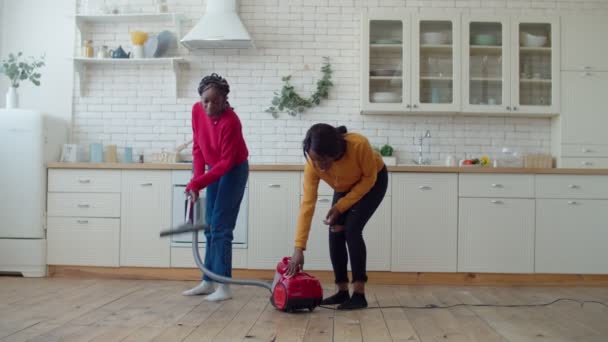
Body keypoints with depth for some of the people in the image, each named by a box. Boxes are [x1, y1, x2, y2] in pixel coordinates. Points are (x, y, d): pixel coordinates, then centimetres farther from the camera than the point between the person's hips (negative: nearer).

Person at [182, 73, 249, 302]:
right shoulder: (197, 110, -10)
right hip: (214, 169, 7)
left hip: (233, 171, -7)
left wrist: (197, 183, -29)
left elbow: (227, 162, -27)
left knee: (220, 227, -11)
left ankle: (224, 287, -7)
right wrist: (197, 177, -8)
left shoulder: (230, 122, -30)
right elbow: (198, 146, 1)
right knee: (210, 227, 9)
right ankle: (208, 282, 18)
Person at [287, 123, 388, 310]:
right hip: (345, 187, 4)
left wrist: (341, 206, -26)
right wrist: (299, 248, -34)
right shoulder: (312, 164, -30)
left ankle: (359, 294, -14)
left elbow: (369, 178, -23)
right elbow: (307, 205, -31)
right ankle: (342, 291, 8)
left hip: (374, 180, -4)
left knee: (352, 229, -19)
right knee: (335, 231, -7)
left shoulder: (359, 145, -41)